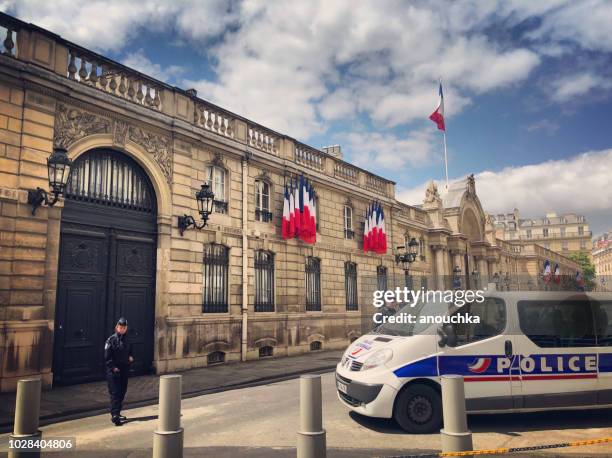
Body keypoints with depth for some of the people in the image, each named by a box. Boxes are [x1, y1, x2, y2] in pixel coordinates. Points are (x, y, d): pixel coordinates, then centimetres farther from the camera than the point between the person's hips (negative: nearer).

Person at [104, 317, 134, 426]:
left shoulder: (127, 340, 11)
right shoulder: (111, 339, -8)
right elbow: (107, 357, -10)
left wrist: (131, 357, 1)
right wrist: (113, 367, -16)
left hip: (124, 370, 6)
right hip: (113, 371, -6)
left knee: (122, 392, 12)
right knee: (115, 393, -10)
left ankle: (117, 413, 24)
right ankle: (114, 415, -12)